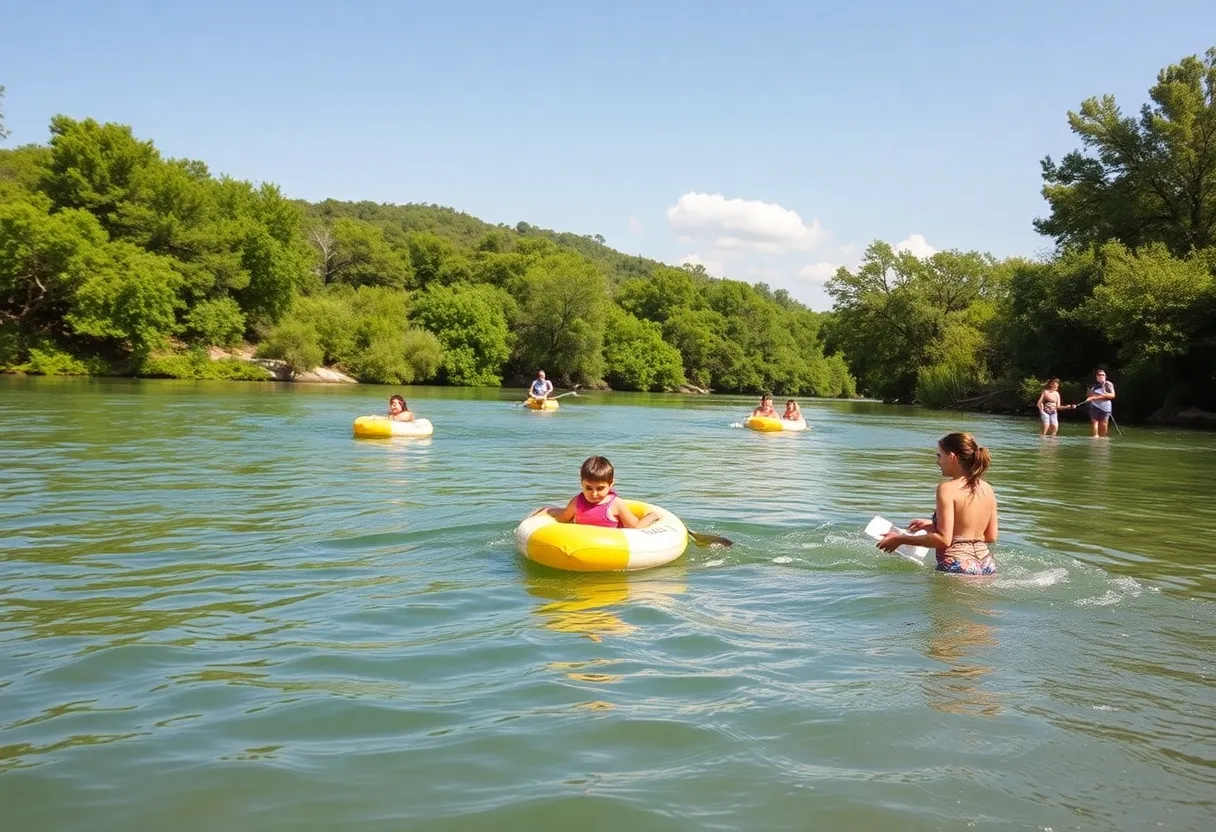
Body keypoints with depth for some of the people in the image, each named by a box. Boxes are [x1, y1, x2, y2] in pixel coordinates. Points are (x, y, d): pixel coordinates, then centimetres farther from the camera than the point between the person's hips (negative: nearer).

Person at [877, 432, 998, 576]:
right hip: (987, 565, 7)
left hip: (958, 567, -7)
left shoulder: (947, 488, -8)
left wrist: (900, 539, -3)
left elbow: (943, 540, -14)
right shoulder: (988, 489, 12)